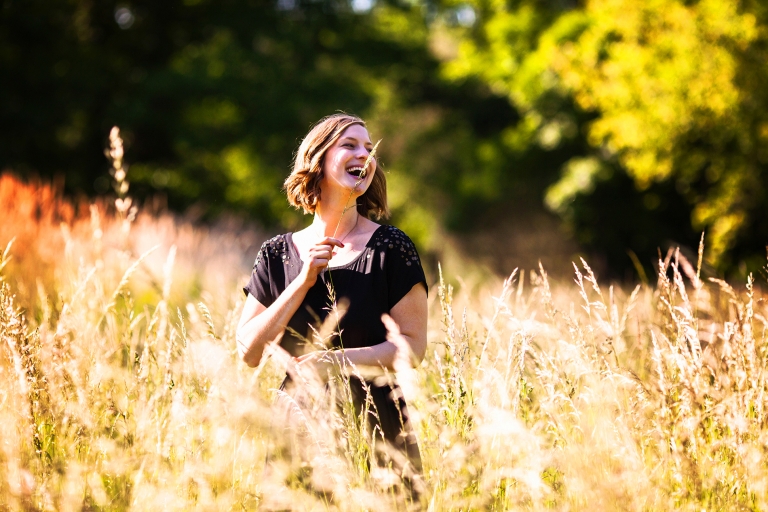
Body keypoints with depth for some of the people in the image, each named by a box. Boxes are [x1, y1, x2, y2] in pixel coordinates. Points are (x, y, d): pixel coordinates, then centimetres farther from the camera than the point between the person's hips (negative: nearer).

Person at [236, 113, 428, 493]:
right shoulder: (277, 255, 6)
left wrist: (334, 360, -18)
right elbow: (249, 352, -1)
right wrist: (304, 281, -9)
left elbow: (413, 345, -5)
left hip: (378, 429, -2)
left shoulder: (391, 248, -1)